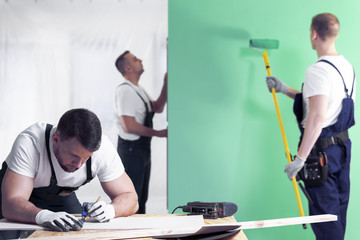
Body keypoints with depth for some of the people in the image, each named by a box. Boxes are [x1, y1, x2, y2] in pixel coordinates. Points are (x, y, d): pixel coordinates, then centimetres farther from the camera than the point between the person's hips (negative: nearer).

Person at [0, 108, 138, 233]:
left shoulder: (103, 148, -27)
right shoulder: (29, 143, -37)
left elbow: (129, 198, -21)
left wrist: (110, 209, -43)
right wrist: (43, 216, -63)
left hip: (63, 197, 3)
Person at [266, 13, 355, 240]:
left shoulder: (318, 70, -20)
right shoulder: (347, 66, 8)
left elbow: (317, 117, -28)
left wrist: (301, 157, -27)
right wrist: (285, 89, 21)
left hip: (321, 149, -9)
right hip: (343, 145, 9)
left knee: (324, 213, -3)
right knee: (339, 210, 17)